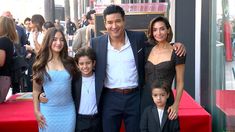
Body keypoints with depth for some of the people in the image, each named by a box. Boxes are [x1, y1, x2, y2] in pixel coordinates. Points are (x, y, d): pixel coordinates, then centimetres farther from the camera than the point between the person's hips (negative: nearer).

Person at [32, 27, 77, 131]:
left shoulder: (69, 62, 3)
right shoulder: (40, 64, -1)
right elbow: (36, 90, 3)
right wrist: (36, 111, -1)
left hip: (68, 110, 1)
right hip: (48, 110, -1)